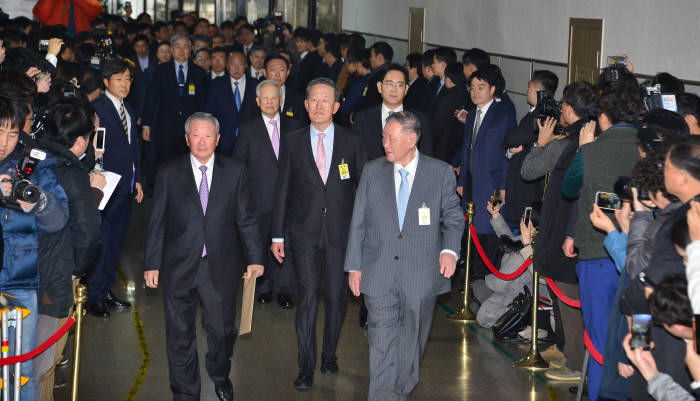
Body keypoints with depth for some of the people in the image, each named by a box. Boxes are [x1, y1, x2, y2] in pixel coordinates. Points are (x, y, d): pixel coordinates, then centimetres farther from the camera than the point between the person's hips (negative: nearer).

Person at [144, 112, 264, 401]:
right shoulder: (169, 174, 0)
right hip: (179, 268, 0)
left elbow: (245, 218, 4)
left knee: (222, 331, 11)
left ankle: (221, 377, 41)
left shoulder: (235, 172, 2)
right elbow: (157, 222, 1)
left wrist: (254, 257, -1)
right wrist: (152, 264, -2)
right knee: (180, 335, 8)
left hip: (220, 269, 1)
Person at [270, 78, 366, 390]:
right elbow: (283, 190, 7)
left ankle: (329, 356, 24)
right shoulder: (293, 142, 5)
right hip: (305, 232, 0)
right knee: (307, 298, -3)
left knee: (337, 297, 5)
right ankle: (306, 367, 4)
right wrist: (277, 235, 4)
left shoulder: (351, 142, 4)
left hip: (341, 233, 0)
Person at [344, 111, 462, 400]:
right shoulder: (372, 171, 5)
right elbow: (358, 222, 8)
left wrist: (450, 250, -12)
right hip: (379, 276, 0)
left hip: (421, 277, 0)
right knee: (382, 343, -4)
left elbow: (453, 217, 7)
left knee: (412, 342, 11)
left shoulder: (441, 173, 1)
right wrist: (354, 266, 4)